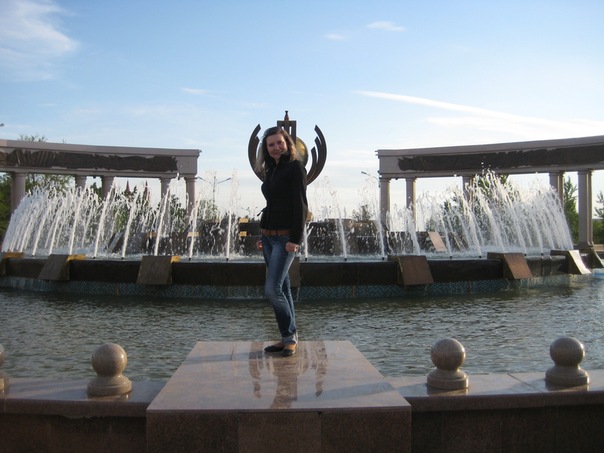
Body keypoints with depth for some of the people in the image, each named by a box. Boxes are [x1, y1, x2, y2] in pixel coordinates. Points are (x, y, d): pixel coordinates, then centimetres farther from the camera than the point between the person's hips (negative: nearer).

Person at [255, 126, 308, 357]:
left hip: (285, 237, -8)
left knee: (272, 289, -13)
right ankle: (289, 338, 15)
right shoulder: (271, 170, 16)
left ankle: (290, 337, 1)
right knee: (282, 288, 9)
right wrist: (262, 236, 16)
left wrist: (295, 239, -20)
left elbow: (300, 205, -14)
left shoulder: (295, 167, -7)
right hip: (269, 236, 8)